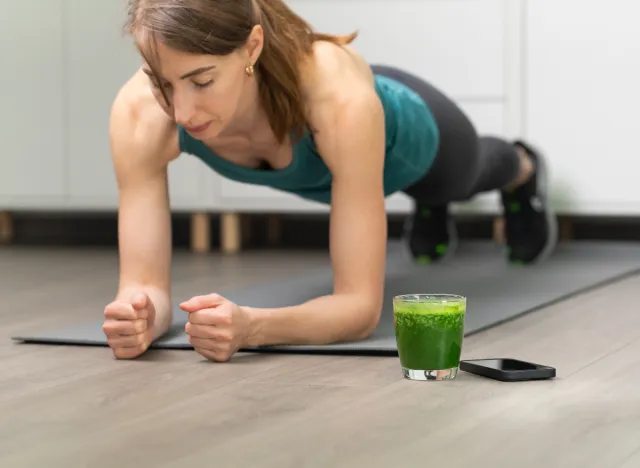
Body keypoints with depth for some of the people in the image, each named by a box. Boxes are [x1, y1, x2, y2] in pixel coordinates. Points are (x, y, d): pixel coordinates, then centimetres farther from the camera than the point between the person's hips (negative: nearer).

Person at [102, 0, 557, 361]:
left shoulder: (340, 99, -50)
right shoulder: (138, 114, -42)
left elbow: (361, 303, -47)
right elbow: (145, 282, -36)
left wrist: (251, 326, -65)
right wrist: (139, 313, -60)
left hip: (404, 134, -2)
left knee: (466, 172, 37)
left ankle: (523, 170, 71)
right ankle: (432, 205, 73)